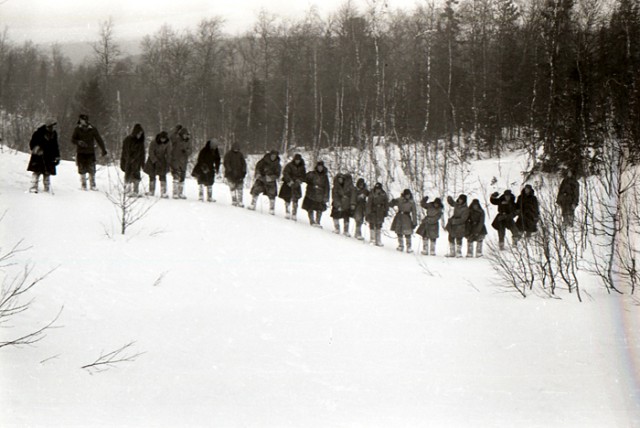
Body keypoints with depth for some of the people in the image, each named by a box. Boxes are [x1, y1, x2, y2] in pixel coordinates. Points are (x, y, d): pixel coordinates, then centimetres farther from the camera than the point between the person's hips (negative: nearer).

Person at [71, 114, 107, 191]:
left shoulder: (93, 129, -1)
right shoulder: (77, 129, 1)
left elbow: (99, 140, 3)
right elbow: (73, 140, 3)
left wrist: (104, 150, 0)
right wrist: (78, 142, -19)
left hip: (90, 152, 0)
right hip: (81, 153, 0)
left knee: (92, 170, -2)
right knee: (82, 170, 1)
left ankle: (92, 185, 7)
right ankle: (83, 185, 11)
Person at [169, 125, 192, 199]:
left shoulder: (188, 141, 8)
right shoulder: (176, 139, -7)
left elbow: (189, 151, 8)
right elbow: (171, 136, -26)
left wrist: (186, 151, -14)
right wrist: (176, 129, -31)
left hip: (183, 162, 5)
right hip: (175, 160, -5)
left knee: (182, 178, 12)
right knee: (176, 177, -13)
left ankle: (181, 193, 22)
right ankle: (175, 194, -12)